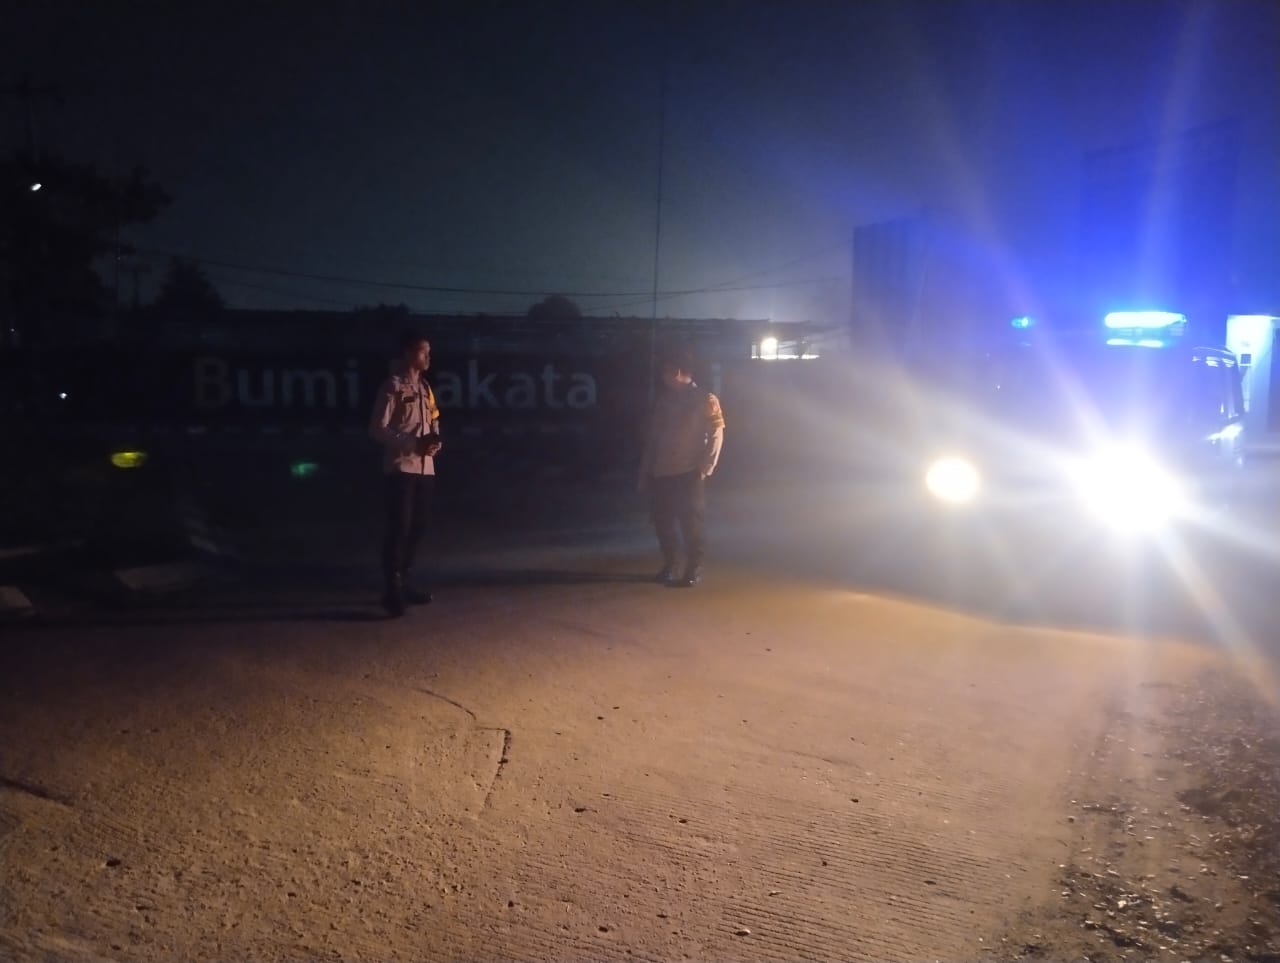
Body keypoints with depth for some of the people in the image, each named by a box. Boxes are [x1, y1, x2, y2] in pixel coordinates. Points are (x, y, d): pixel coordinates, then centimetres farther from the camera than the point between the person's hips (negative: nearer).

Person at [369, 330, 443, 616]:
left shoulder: (425, 387, 16)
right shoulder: (393, 387, -7)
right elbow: (378, 429, -11)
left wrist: (436, 441, -1)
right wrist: (414, 443, -17)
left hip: (425, 469, 7)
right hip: (402, 469, -7)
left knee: (417, 528, 11)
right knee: (399, 528, -7)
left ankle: (404, 582, 23)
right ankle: (393, 589, -1)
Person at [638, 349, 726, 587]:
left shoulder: (705, 400, -1)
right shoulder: (663, 400, 13)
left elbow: (716, 434, -4)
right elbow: (652, 438, 13)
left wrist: (705, 467, -11)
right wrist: (645, 472, 9)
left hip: (688, 473, -5)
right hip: (661, 473, 5)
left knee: (691, 521, -4)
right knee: (662, 519, 8)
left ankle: (694, 570, 5)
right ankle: (669, 565, 23)